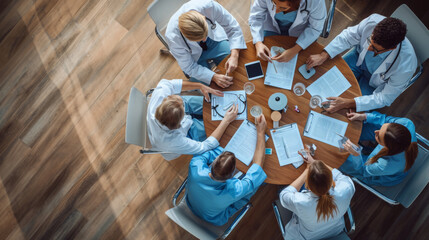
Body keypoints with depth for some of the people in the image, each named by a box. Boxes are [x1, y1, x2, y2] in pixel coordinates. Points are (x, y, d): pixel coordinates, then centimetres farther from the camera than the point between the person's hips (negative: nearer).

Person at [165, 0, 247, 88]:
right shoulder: (172, 36, -38)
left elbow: (232, 27, -23)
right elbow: (189, 67, -24)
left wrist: (234, 56, -37)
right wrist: (214, 77, -37)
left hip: (214, 40, 2)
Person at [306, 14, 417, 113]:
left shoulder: (405, 66, -40)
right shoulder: (373, 21, -34)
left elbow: (385, 98, -28)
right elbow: (349, 36, -15)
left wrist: (347, 103, -39)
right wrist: (323, 56, -28)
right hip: (359, 57, 3)